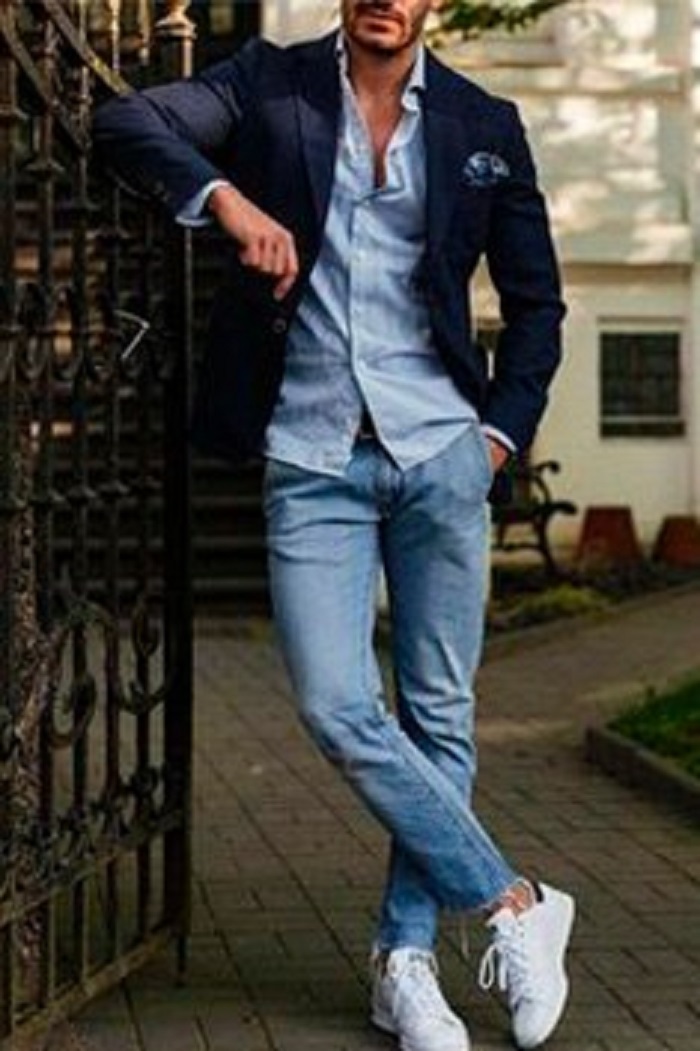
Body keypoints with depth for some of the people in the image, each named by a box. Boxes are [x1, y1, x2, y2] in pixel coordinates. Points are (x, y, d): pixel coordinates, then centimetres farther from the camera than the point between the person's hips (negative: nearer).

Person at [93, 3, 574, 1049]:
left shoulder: (483, 125, 7)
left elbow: (536, 300, 14)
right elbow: (125, 122, -9)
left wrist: (505, 431, 3)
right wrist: (225, 196, -26)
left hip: (439, 454, 1)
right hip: (310, 463, -1)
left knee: (438, 716, 3)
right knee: (338, 710, -9)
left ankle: (406, 961, 15)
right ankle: (515, 904, 5)